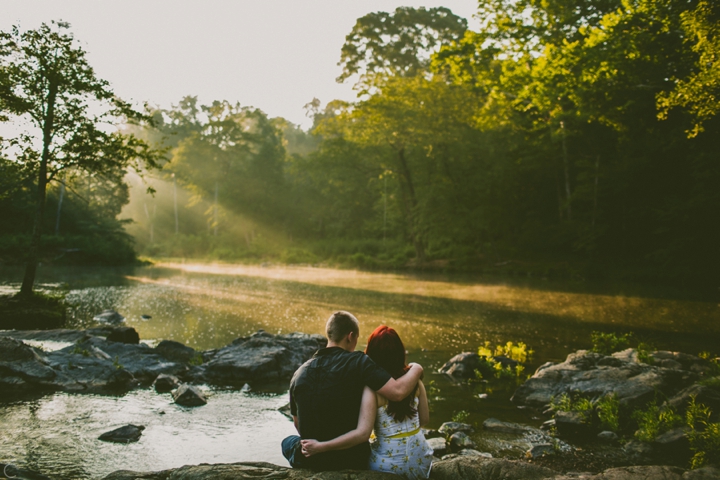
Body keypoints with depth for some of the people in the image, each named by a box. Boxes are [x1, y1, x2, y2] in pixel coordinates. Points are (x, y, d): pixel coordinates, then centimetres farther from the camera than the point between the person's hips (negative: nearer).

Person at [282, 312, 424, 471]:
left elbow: (298, 424, 10)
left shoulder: (300, 373, -2)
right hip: (352, 462, -2)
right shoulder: (358, 362, -15)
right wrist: (415, 370, -5)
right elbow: (398, 392, -24)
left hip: (310, 463, 2)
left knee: (288, 442, 37)